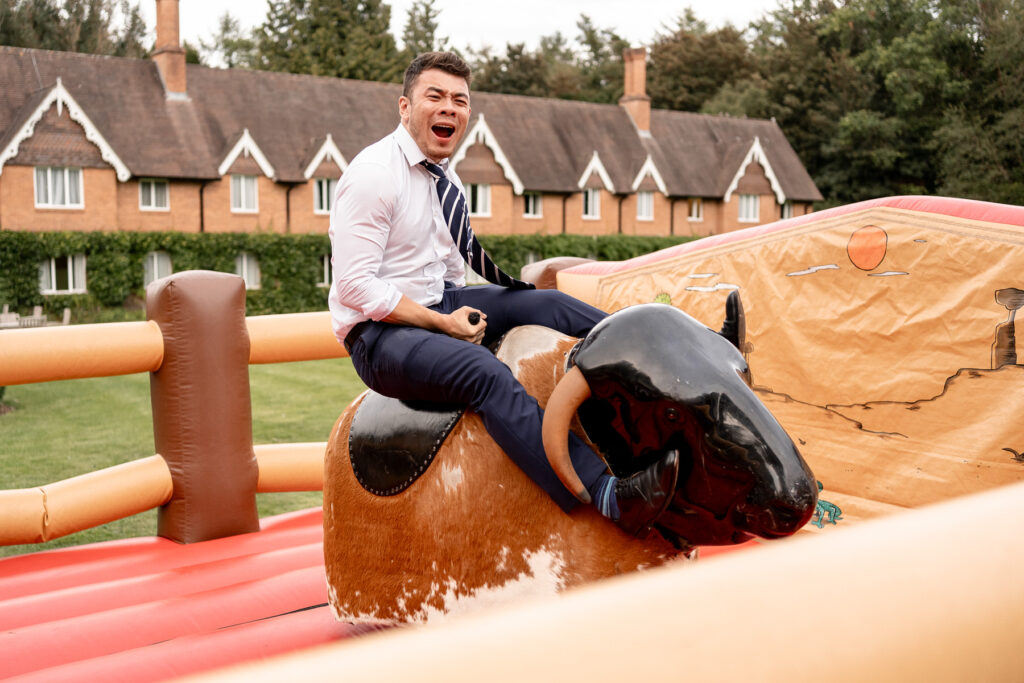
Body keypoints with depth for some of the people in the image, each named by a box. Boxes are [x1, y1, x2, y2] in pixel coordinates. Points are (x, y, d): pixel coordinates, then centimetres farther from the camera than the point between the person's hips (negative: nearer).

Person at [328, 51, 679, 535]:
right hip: (379, 333, -9)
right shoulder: (372, 175, -15)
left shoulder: (447, 182, 12)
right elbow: (355, 286, -20)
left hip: (437, 307, 9)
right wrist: (443, 323, -20)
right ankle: (609, 495, -45)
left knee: (545, 304, -6)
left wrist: (464, 317, 2)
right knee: (485, 372, -32)